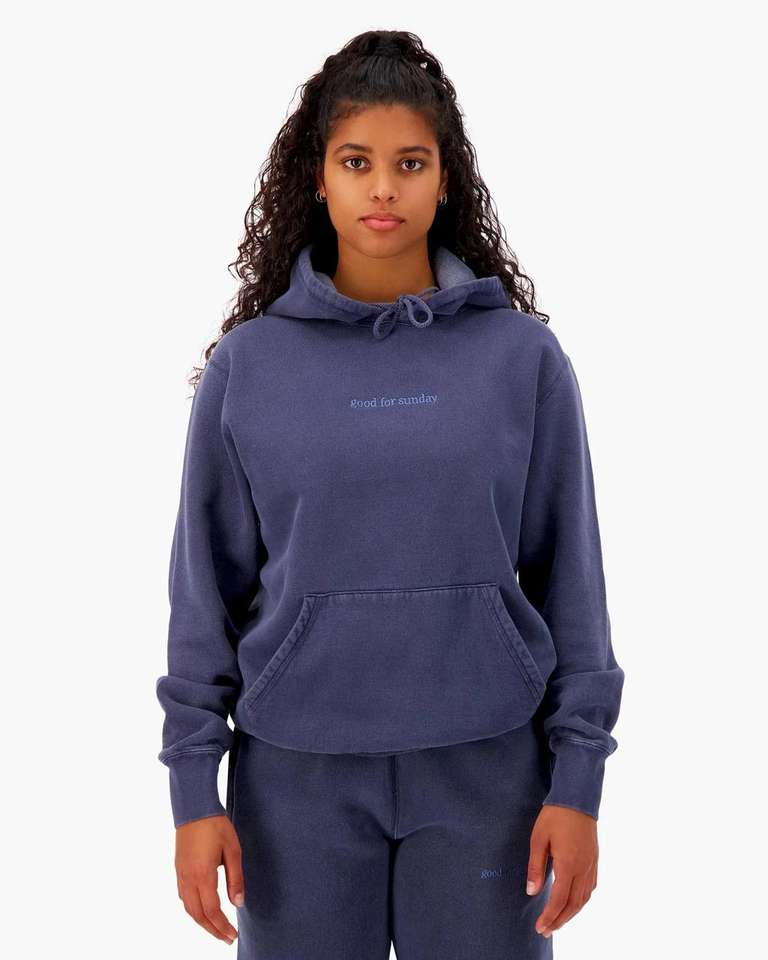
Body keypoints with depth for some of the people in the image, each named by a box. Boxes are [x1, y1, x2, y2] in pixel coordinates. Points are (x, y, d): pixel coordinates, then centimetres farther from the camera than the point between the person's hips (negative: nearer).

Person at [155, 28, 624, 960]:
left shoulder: (522, 354, -2)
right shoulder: (247, 364, -1)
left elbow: (567, 573, 1)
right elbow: (207, 587, 2)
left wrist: (577, 781, -2)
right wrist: (194, 787, -1)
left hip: (484, 770, 0)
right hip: (297, 774, 0)